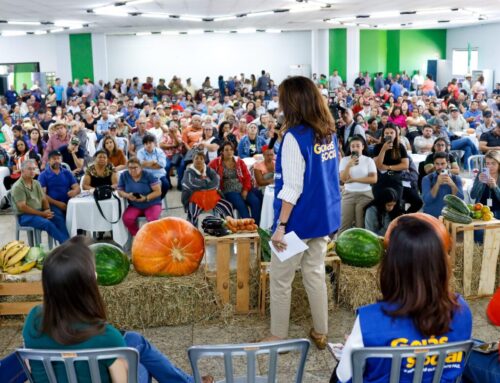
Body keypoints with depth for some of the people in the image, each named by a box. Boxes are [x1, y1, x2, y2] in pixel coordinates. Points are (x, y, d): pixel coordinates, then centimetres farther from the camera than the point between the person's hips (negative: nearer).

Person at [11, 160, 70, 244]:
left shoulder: (36, 183, 13)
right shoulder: (17, 187, -11)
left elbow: (44, 199, 14)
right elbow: (22, 207, -17)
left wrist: (47, 210, -9)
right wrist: (42, 214, -17)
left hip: (40, 212, 7)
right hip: (25, 216, -7)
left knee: (59, 219, -19)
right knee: (48, 223, -31)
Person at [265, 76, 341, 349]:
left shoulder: (295, 137, -18)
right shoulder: (329, 134, 4)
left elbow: (292, 188, -20)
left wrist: (281, 225, -16)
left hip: (299, 221, -7)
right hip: (324, 217, 7)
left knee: (280, 281, 7)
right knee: (315, 275, 17)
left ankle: (278, 338, 18)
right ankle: (320, 333, 26)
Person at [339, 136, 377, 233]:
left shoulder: (369, 160, 3)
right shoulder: (344, 160, 5)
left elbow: (374, 179, -7)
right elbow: (343, 178, -5)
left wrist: (354, 179, -10)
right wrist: (349, 165, -18)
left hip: (365, 195, -1)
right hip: (348, 194, 1)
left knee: (361, 225, 2)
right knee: (344, 224, -4)